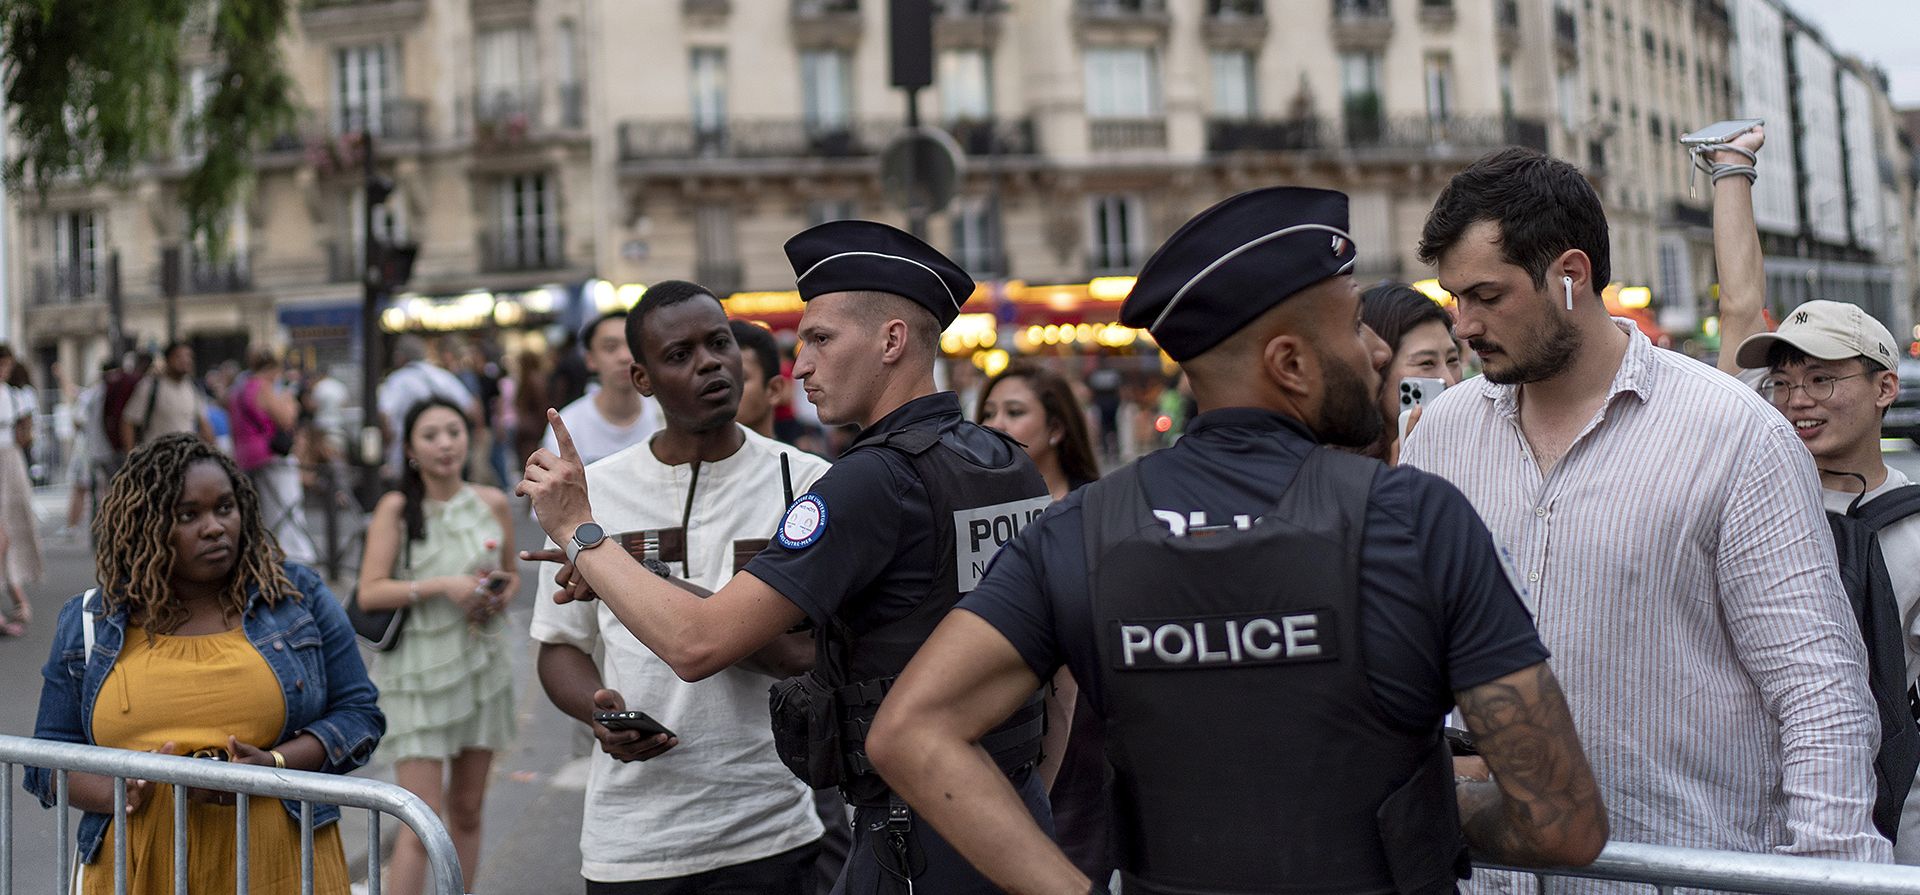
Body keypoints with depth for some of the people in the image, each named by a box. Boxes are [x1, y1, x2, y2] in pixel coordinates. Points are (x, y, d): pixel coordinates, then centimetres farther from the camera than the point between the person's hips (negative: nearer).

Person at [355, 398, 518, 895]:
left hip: (481, 666, 4)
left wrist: (504, 591, -3)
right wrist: (441, 585, -21)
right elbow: (369, 593, -13)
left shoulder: (491, 503, 5)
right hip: (417, 672, -4)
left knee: (467, 812, 12)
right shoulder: (397, 508, -7)